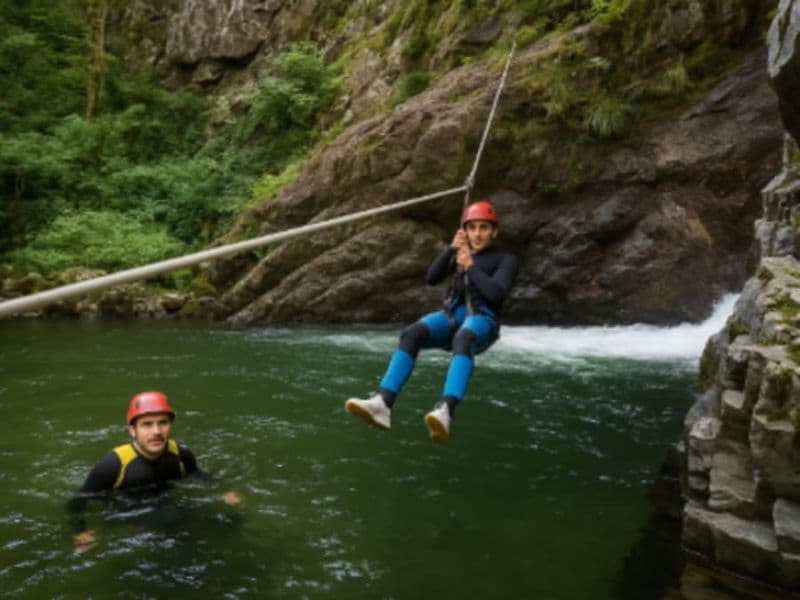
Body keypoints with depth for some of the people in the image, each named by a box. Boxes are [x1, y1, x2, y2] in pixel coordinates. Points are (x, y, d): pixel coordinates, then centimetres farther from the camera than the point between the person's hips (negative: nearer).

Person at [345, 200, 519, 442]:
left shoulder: (506, 260, 10)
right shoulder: (461, 254, 24)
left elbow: (496, 294, -8)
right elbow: (431, 278, 9)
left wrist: (471, 267, -8)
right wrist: (451, 249, -2)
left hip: (482, 319, -4)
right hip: (452, 314, 4)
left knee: (463, 340, -42)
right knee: (411, 334, -29)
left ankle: (446, 413, -63)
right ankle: (383, 404, -42)